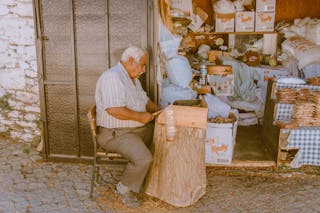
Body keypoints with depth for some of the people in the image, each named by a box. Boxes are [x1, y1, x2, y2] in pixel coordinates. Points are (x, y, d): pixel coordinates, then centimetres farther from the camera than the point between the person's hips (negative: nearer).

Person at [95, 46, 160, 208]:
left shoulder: (132, 78, 13)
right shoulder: (112, 77, -21)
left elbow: (144, 99, 23)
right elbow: (114, 110, -32)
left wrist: (158, 111, 8)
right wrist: (140, 116, -23)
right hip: (114, 134, -10)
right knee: (143, 158, -28)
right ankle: (125, 188, 0)